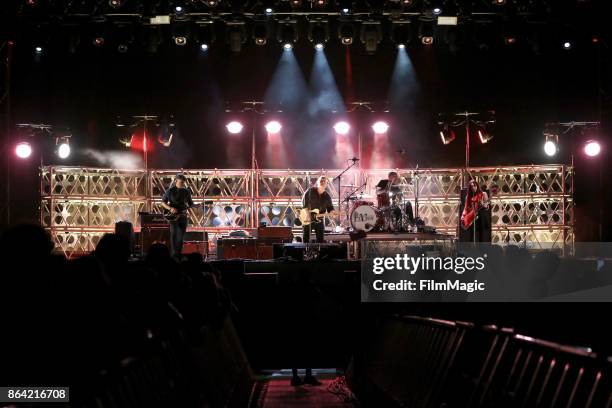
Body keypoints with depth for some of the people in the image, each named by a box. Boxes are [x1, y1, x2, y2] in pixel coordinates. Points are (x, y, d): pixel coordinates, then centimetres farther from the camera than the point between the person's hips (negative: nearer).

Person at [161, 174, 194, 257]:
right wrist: (170, 208, -13)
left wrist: (193, 206, -7)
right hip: (172, 216, -4)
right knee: (173, 234, -16)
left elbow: (190, 203, 16)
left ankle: (178, 254, 11)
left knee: (181, 237, 3)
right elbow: (163, 202, 3)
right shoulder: (170, 191, -1)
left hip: (183, 216, 4)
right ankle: (173, 254, -18)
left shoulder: (186, 191, 8)